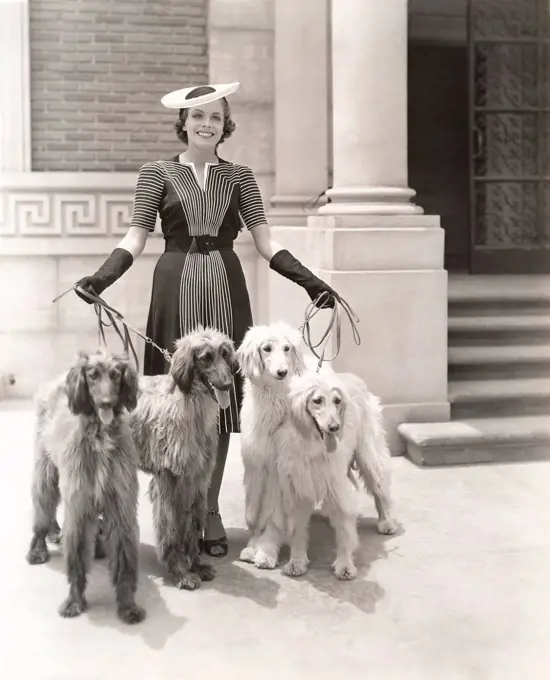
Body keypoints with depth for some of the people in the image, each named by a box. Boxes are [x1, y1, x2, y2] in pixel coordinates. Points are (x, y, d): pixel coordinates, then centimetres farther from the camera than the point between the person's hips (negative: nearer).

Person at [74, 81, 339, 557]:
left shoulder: (239, 176, 11)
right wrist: (102, 276, -17)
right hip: (176, 289, -1)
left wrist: (310, 281, -6)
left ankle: (211, 510, 14)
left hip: (225, 290, 2)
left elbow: (266, 242, 6)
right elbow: (136, 238, 0)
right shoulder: (157, 173, 7)